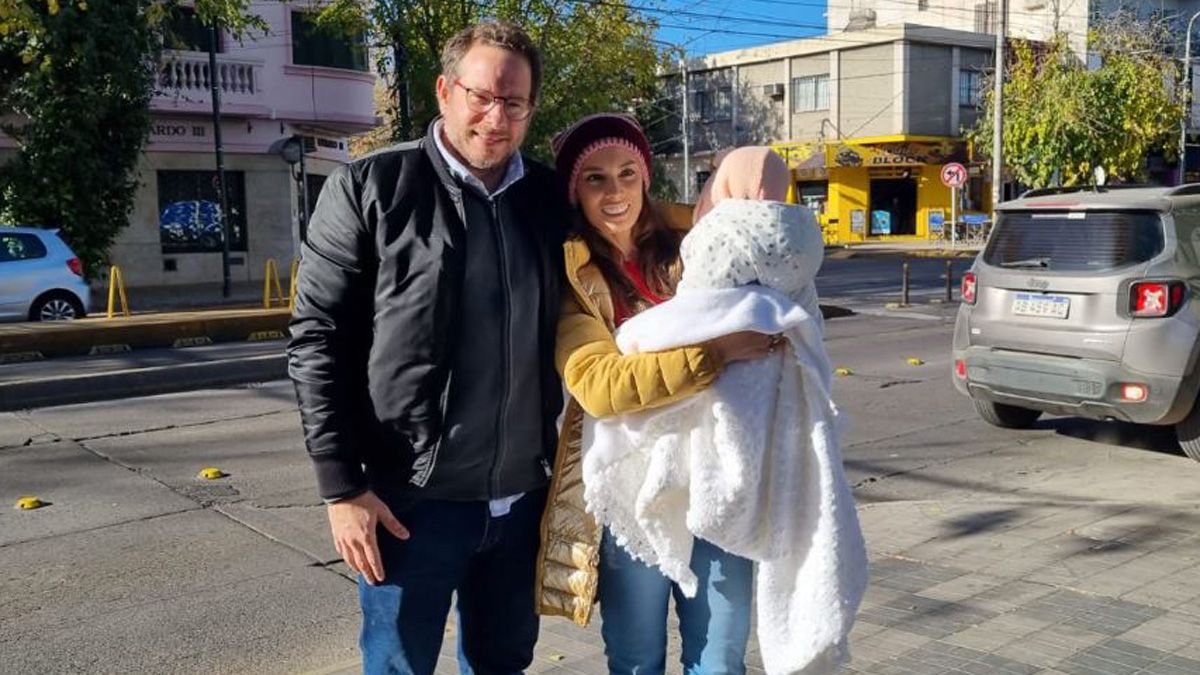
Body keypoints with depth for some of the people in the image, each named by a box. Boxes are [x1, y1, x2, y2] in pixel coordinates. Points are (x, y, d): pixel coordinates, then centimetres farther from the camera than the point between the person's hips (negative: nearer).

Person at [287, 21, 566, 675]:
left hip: (524, 495, 4)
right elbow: (317, 339, -7)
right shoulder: (369, 187, -5)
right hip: (415, 498, -4)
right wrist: (342, 487, -12)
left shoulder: (550, 197, 6)